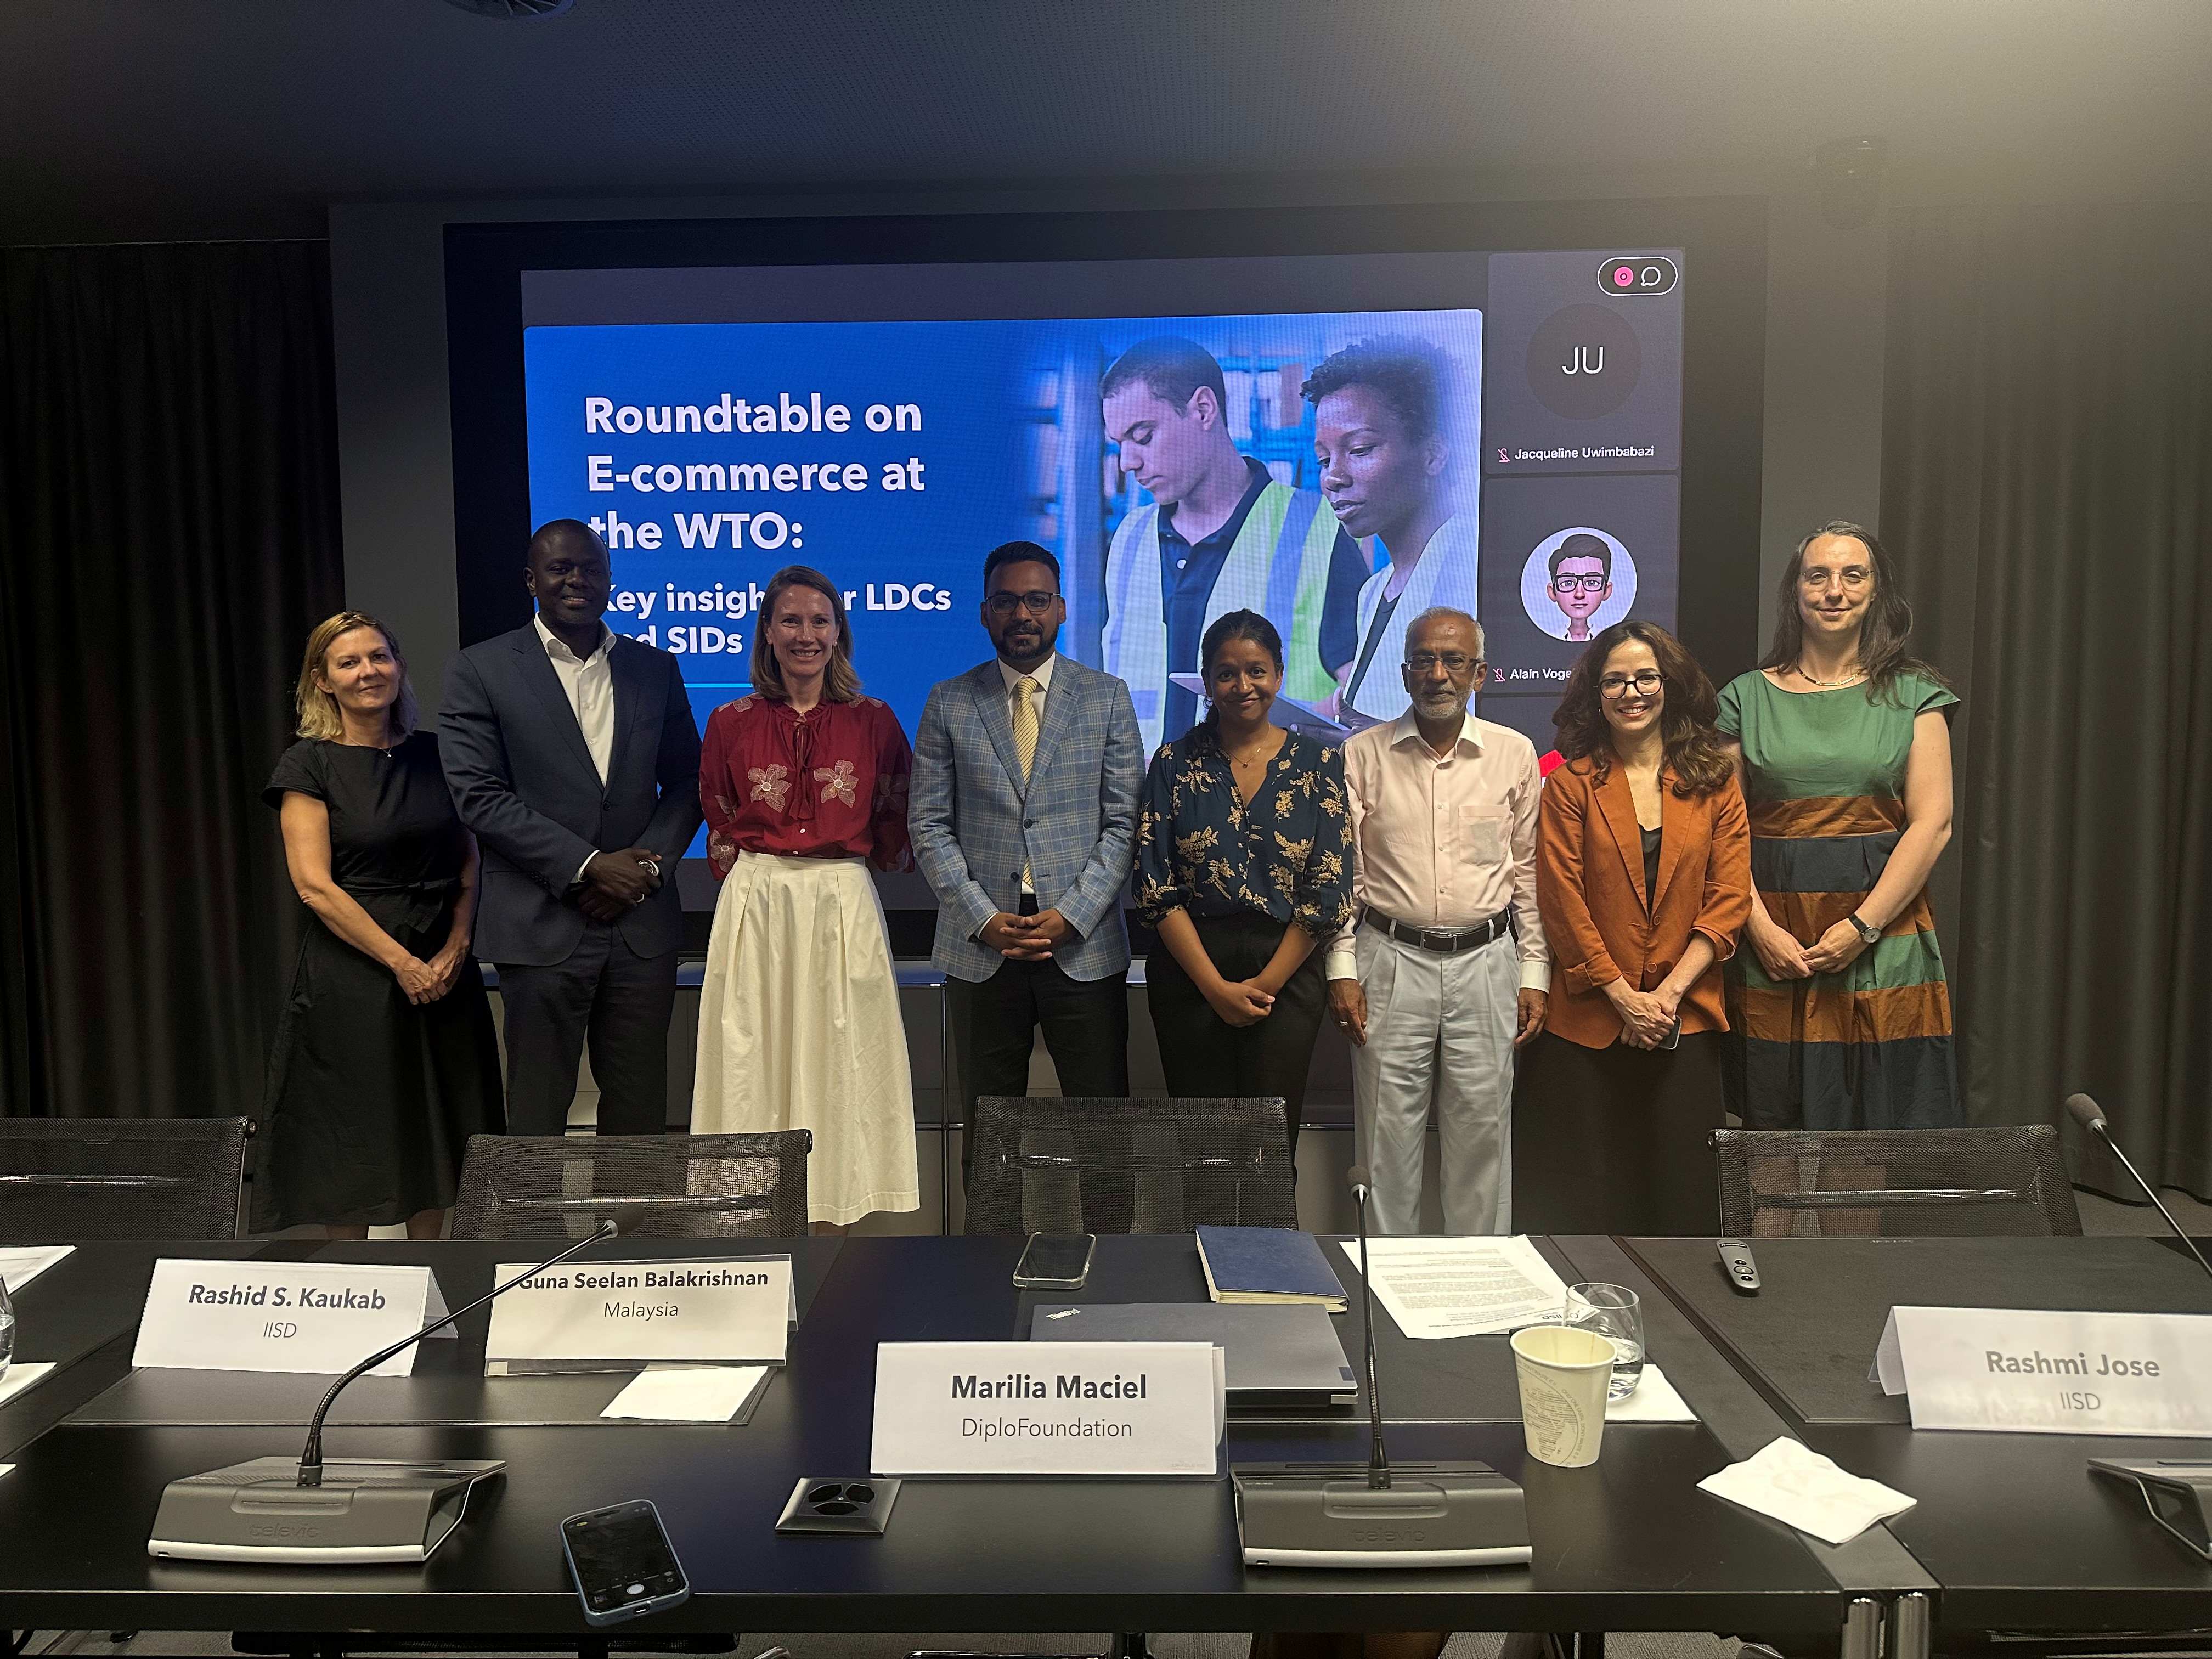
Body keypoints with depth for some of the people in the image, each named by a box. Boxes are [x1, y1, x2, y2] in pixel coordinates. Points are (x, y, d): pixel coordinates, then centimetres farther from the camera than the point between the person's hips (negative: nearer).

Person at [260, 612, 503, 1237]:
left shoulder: (433, 755, 8)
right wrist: (401, 962, -15)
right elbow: (314, 885, -11)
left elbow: (470, 863, 8)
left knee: (439, 1136, 10)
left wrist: (454, 951, -7)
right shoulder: (310, 764, -4)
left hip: (443, 971, 4)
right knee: (354, 1142, 3)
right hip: (353, 971, -4)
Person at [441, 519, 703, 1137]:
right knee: (537, 1111, 6)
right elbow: (480, 796, -6)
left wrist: (650, 861, -5)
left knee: (640, 1107, 8)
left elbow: (686, 780, 13)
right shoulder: (482, 670, 1)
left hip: (643, 922, 3)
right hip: (542, 927, -3)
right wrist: (586, 866, -13)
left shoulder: (655, 669, 11)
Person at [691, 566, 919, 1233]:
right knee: (755, 1055, 1)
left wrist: (836, 865, 2)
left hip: (843, 905, 0)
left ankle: (831, 1218, 10)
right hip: (754, 905, 1)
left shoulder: (873, 721, 4)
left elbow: (896, 826, 10)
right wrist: (756, 872, 2)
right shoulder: (732, 723, 6)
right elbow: (719, 828, 13)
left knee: (834, 1054, 2)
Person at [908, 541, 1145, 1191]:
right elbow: (928, 825, 3)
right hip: (981, 945, 1)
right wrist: (982, 919, -9)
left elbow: (1124, 822, 2)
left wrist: (1072, 916, -10)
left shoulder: (1107, 698, 6)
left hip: (1084, 944, 0)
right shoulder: (948, 703, 7)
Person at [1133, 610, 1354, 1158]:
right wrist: (1216, 987, -9)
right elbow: (1156, 887, -2)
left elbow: (1329, 889, -1)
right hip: (1190, 974, 1)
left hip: (1285, 973, 0)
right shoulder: (1175, 764, 3)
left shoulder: (1318, 763, 2)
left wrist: (1265, 984, -7)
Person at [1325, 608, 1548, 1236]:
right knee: (1388, 1133, 3)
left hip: (1486, 961, 1)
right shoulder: (1363, 755, 2)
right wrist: (1342, 969, -3)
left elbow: (1531, 871, 9)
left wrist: (1535, 972, 6)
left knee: (1482, 1132, 5)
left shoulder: (1514, 754, 6)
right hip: (1391, 959, -1)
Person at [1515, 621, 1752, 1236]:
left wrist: (1668, 993, -8)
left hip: (1686, 1019, 2)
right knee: (1584, 1203, 3)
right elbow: (1563, 903, -4)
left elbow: (1729, 898, 2)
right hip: (1588, 1019, -1)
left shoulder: (1714, 781, 7)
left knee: (1683, 1196, 6)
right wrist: (1625, 997, -9)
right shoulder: (1571, 782, 1)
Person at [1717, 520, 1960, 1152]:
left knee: (1885, 1118, 3)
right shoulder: (1747, 697, 7)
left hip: (1882, 934, 0)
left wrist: (1862, 925, -11)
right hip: (1772, 941, 1)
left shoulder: (1913, 695, 6)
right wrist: (1761, 927, -9)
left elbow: (1932, 823, -2)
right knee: (1776, 1121, 5)